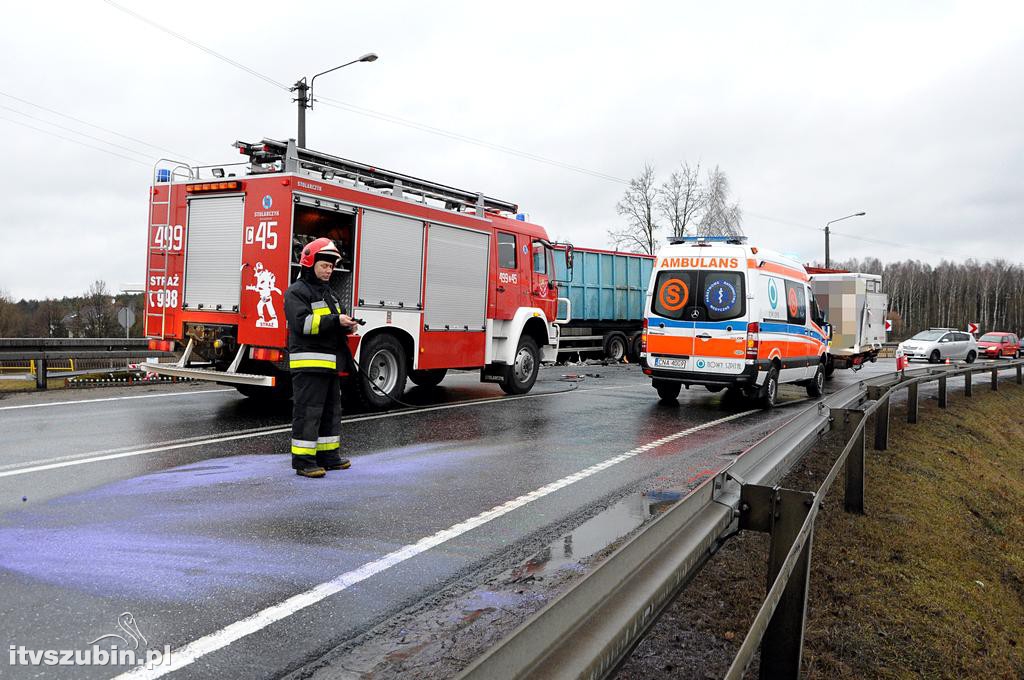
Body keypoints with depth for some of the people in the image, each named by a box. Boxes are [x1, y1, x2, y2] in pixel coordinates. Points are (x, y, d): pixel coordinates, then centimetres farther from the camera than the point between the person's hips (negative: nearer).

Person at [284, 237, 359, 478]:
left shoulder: (329, 293, 21)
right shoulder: (297, 292, -6)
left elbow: (334, 326, 24)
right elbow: (302, 322, -20)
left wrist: (347, 325, 1)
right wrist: (335, 321, -25)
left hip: (330, 363, 9)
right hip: (309, 363, -9)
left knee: (331, 410, 13)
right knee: (308, 412, -7)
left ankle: (328, 455, 22)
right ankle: (303, 460, -2)